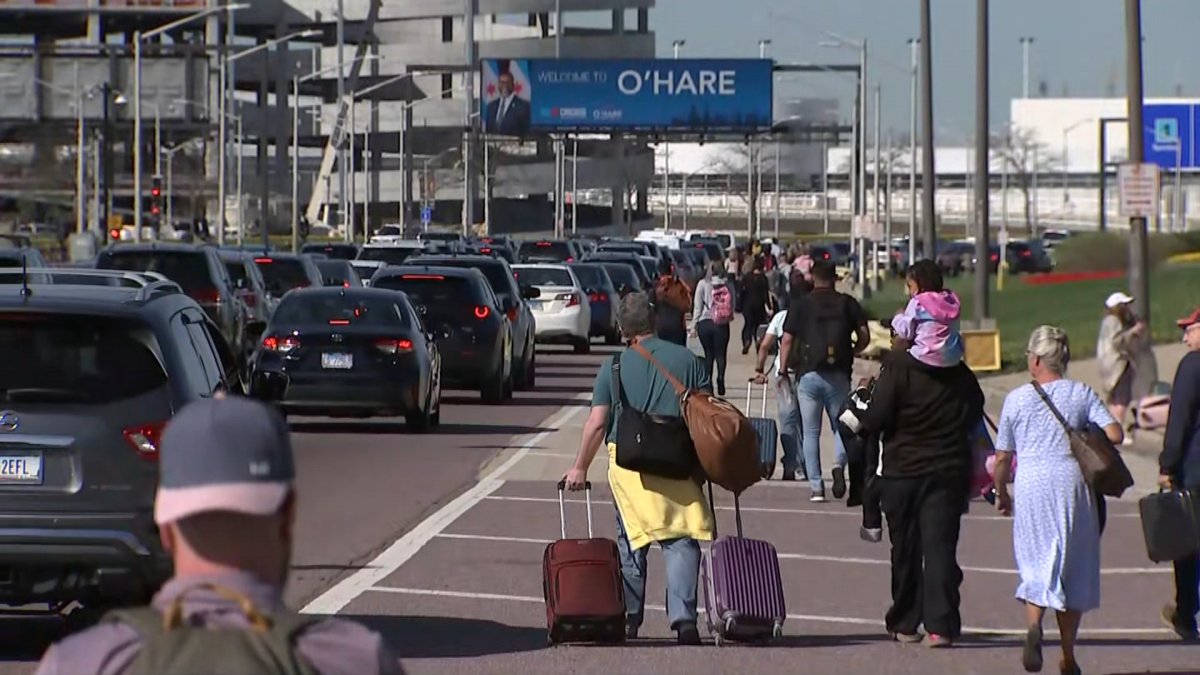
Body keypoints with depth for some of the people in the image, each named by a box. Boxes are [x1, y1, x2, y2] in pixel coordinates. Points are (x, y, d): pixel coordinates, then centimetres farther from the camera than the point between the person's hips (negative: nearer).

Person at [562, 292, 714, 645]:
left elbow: (597, 423, 1)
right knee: (681, 540, -1)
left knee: (631, 542, 12)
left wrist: (580, 467, 11)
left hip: (627, 461, 0)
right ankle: (683, 616, -14)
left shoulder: (614, 367, 3)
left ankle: (629, 619, 16)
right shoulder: (686, 359, 4)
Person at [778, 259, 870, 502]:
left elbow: (787, 340, -2)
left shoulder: (800, 304, 2)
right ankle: (839, 464, -16)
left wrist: (783, 370, 7)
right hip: (838, 374, 1)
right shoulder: (848, 303, 5)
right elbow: (864, 337, 1)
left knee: (811, 432, 6)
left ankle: (816, 487, 0)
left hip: (809, 373, -1)